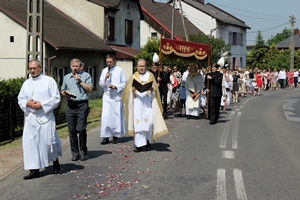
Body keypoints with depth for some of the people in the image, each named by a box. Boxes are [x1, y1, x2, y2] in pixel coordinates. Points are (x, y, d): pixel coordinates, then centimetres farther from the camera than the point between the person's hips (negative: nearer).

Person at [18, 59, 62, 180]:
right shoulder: (26, 83, 13)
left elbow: (56, 98, -5)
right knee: (30, 142, -3)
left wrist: (42, 104, -15)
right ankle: (34, 170, 2)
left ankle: (55, 161, 30)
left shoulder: (49, 81, -1)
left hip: (45, 116, -4)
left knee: (48, 141, 1)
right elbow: (20, 99, 14)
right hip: (30, 117, 4)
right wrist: (27, 103, -7)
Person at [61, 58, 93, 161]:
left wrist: (80, 81, -7)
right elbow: (62, 90, 24)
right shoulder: (66, 77, 18)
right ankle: (75, 153, 9)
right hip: (70, 105, 3)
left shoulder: (86, 75, 7)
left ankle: (83, 152, 5)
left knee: (81, 129, -8)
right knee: (72, 130, 2)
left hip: (82, 105, -3)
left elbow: (90, 89, -2)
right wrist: (65, 94, 2)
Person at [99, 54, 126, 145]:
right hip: (107, 96, 2)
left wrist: (116, 87, -15)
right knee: (105, 116, -6)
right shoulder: (104, 70, 10)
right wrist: (105, 78, -9)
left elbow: (124, 83, 0)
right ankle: (105, 137, -3)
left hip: (117, 96, -2)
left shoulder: (119, 70, 1)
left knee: (117, 116, 3)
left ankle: (115, 135, 14)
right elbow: (101, 84, 9)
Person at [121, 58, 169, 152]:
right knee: (138, 122, -7)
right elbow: (128, 89, 8)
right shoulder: (134, 76, 10)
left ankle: (147, 140, 13)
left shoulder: (150, 76, 10)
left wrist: (151, 88, -13)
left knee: (149, 121, -7)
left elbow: (155, 88, 9)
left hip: (148, 102, 0)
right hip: (137, 102, 0)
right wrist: (132, 89, -14)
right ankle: (139, 144, -5)